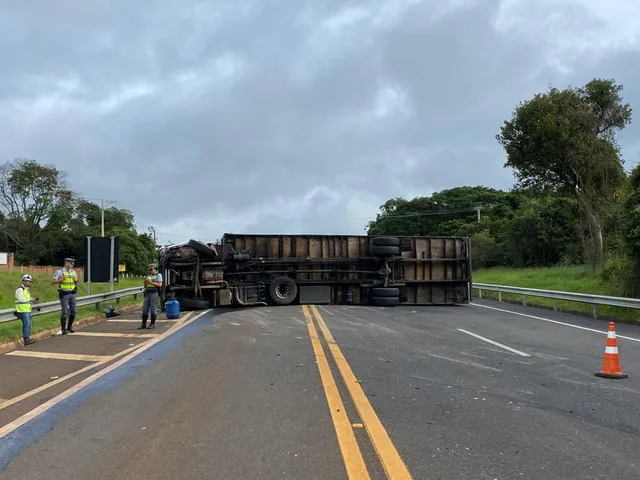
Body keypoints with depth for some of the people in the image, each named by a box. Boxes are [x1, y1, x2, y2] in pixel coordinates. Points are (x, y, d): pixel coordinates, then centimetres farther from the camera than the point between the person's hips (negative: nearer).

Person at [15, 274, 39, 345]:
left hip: (27, 309, 10)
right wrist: (30, 300, -18)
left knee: (28, 324, 14)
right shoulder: (20, 289, -10)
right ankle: (26, 339, -14)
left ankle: (28, 338, 22)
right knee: (26, 324, -14)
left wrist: (32, 300, 11)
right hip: (23, 310, -10)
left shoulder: (27, 289, 21)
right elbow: (20, 299, -20)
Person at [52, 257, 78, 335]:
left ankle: (69, 327, 21)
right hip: (64, 294, -5)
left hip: (72, 293, 5)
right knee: (64, 312, -5)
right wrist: (61, 279, -21)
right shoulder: (59, 272, -6)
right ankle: (63, 329, 3)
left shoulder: (73, 272, 11)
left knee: (73, 311, 6)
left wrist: (76, 280, -2)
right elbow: (53, 282, -7)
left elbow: (76, 282, 21)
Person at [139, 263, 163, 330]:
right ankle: (143, 324, 3)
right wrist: (145, 281, -2)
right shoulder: (148, 276, 20)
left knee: (153, 309, -4)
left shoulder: (158, 275, 2)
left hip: (155, 293, -6)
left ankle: (152, 324, 3)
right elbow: (145, 286, 18)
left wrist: (151, 282, -16)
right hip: (147, 293, 6)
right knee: (145, 309, 1)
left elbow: (160, 285, -9)